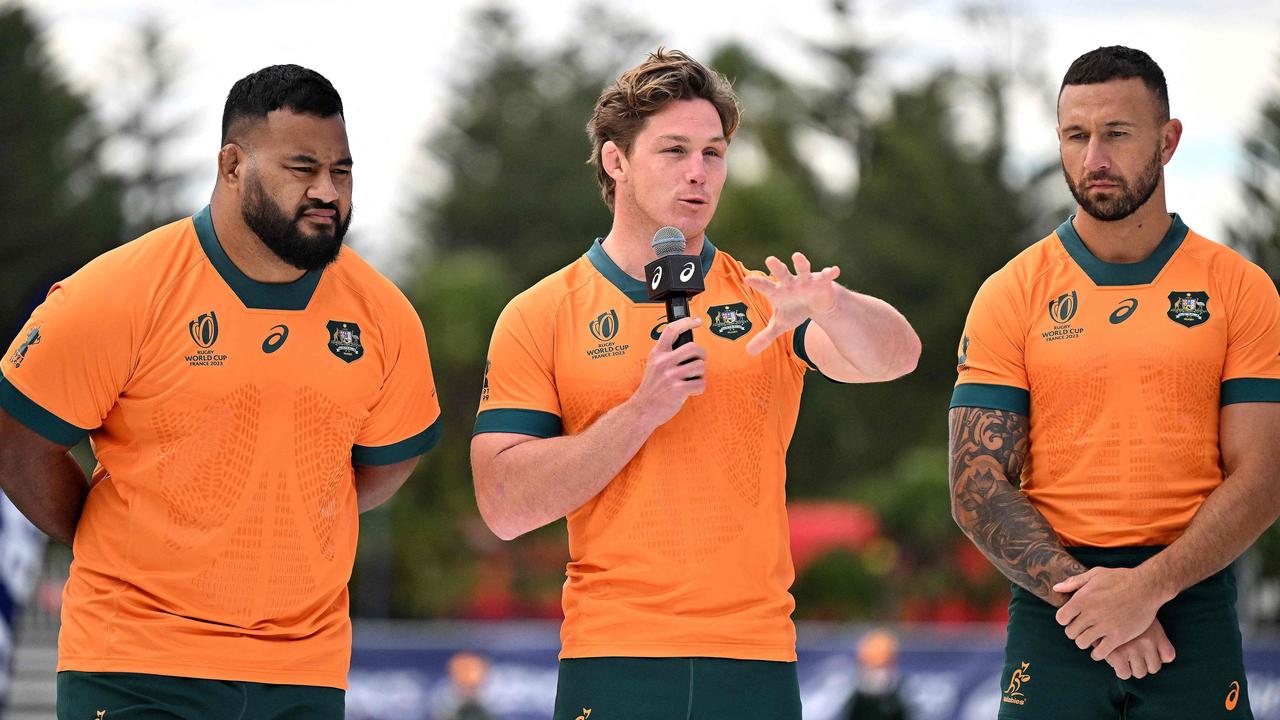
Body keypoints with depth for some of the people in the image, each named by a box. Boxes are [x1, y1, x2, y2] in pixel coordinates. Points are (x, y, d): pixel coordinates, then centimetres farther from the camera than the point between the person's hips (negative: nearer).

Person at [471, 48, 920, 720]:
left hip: (755, 662, 1)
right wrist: (642, 411, -15)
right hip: (613, 660, -1)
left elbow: (895, 356, -10)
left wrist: (825, 306, -31)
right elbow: (505, 506, -6)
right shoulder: (541, 317, 3)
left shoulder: (762, 300, 8)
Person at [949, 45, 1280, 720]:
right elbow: (977, 485, -2)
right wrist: (1078, 590, -14)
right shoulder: (1011, 295, 3)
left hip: (1194, 607, 0)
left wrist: (1149, 586, -16)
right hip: (1051, 610, 0)